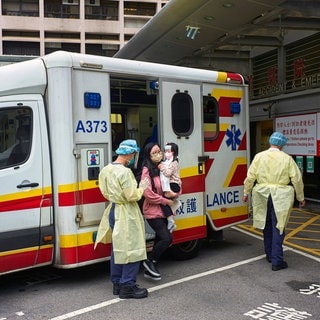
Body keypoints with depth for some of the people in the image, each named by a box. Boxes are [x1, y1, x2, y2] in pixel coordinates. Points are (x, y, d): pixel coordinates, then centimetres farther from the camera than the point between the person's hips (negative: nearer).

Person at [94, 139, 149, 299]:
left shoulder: (105, 170, 6)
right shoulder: (125, 172, -21)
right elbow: (132, 196, -20)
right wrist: (141, 187, -4)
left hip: (112, 211, 9)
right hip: (126, 214, -9)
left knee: (117, 249, 17)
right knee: (132, 249, 0)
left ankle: (117, 283, 27)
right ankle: (127, 286, 4)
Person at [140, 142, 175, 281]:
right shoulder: (147, 170, -13)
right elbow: (148, 194, -19)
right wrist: (167, 201, -13)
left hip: (163, 211, 7)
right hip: (153, 212, -7)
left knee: (160, 240, 11)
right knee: (167, 238, -17)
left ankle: (149, 270, 24)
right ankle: (149, 261, 5)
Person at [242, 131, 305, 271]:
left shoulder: (259, 156, 0)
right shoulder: (287, 159, -3)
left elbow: (250, 177, 0)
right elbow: (297, 179, 0)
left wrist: (246, 193, 12)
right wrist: (301, 197, 11)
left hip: (262, 195, 2)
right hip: (280, 196, -2)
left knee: (267, 225, 17)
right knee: (278, 227, 2)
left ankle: (270, 255, 30)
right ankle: (277, 261, 1)